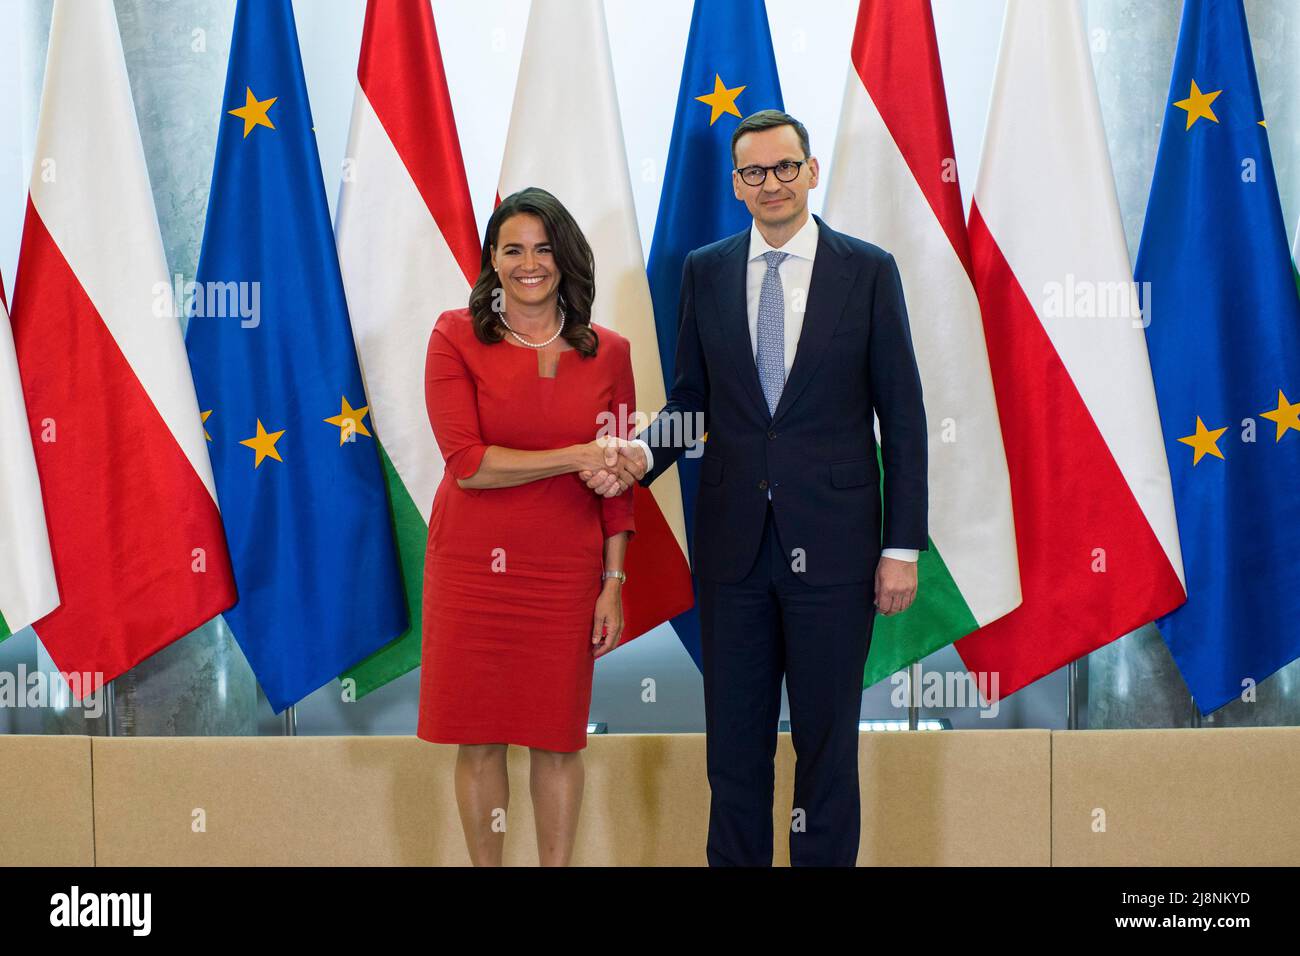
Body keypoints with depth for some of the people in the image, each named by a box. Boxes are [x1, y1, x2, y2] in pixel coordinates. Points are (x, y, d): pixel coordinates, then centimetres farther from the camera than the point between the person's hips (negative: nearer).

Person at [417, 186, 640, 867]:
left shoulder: (608, 353, 3)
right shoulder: (456, 337, -3)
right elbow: (467, 463, -12)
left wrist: (614, 584, 2)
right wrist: (576, 457, -15)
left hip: (564, 573, 1)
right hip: (472, 567, -1)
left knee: (558, 739, 8)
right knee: (477, 738, 7)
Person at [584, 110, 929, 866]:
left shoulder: (868, 270, -2)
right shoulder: (705, 271, 6)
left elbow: (903, 416, -2)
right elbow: (692, 398, 11)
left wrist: (903, 546, -5)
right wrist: (643, 457, -10)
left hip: (830, 541, -2)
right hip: (732, 541, 3)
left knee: (828, 738, 8)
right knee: (734, 739, 12)